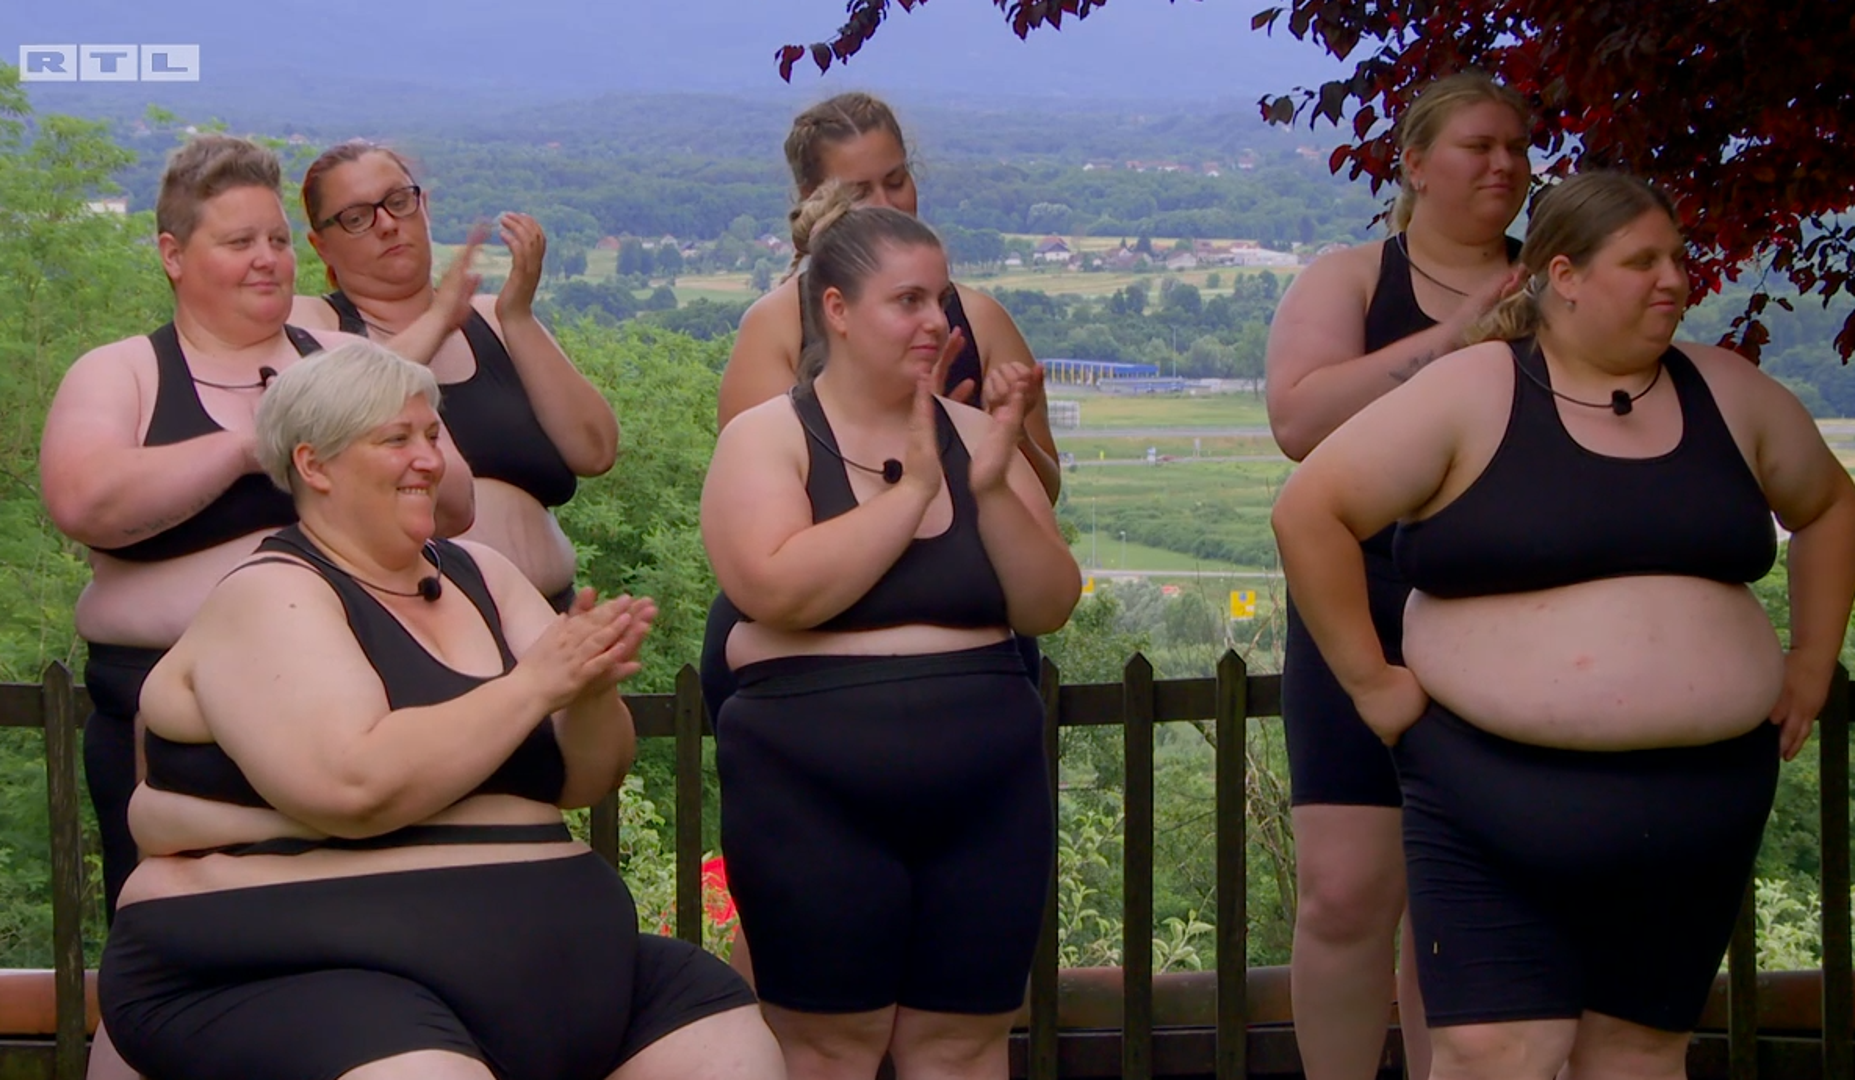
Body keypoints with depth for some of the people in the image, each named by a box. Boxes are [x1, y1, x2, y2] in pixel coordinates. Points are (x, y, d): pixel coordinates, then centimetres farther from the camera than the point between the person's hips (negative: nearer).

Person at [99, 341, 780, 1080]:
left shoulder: (478, 575, 13)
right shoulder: (271, 596, -7)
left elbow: (587, 780, 11)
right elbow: (352, 787, -23)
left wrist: (592, 689, -10)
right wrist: (535, 683, -18)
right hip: (308, 980, -8)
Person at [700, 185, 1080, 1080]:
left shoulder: (973, 436, 8)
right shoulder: (767, 436, -2)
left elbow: (1049, 608, 3)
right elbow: (779, 591, -20)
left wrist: (991, 490, -13)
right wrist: (912, 488, -15)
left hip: (987, 793, 4)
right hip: (815, 796, -4)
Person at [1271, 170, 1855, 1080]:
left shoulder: (1728, 395, 8)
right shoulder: (1472, 394, -6)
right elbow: (1310, 510, -9)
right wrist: (1370, 680, -9)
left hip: (1700, 807, 4)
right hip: (1500, 805, -4)